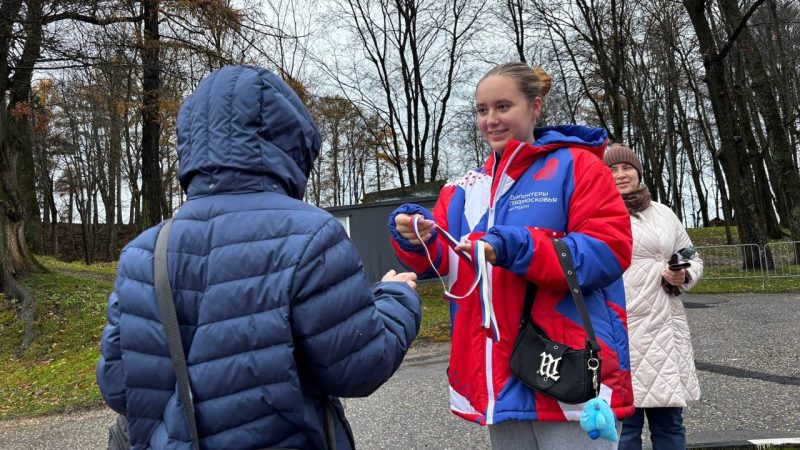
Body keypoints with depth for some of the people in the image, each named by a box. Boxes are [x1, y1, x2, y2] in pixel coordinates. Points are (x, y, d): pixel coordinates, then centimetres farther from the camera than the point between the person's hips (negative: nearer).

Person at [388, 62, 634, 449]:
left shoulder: (575, 166, -1)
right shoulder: (466, 189, 14)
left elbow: (609, 249, -13)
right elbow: (437, 262, 8)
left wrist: (517, 248, -24)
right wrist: (415, 239, -15)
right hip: (499, 379, 5)